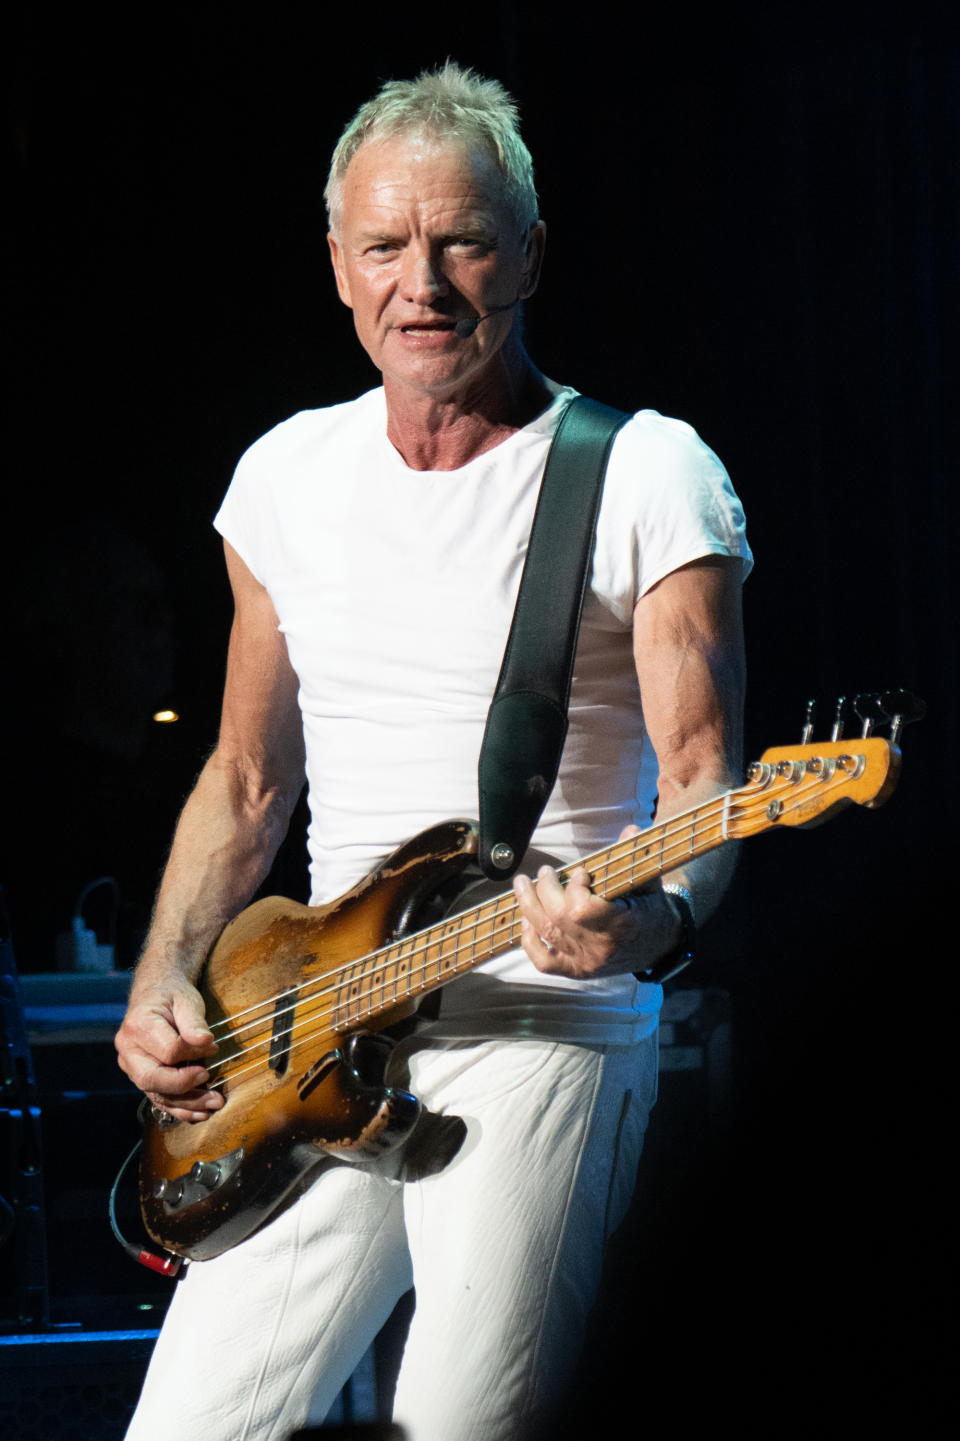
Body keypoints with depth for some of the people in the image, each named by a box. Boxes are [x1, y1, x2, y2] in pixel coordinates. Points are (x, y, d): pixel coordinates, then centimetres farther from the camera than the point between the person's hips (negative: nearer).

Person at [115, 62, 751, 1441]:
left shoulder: (648, 477, -4)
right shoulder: (287, 475, 12)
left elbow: (703, 773, -9)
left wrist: (654, 914, -30)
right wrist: (163, 990, 8)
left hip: (546, 1034, -5)